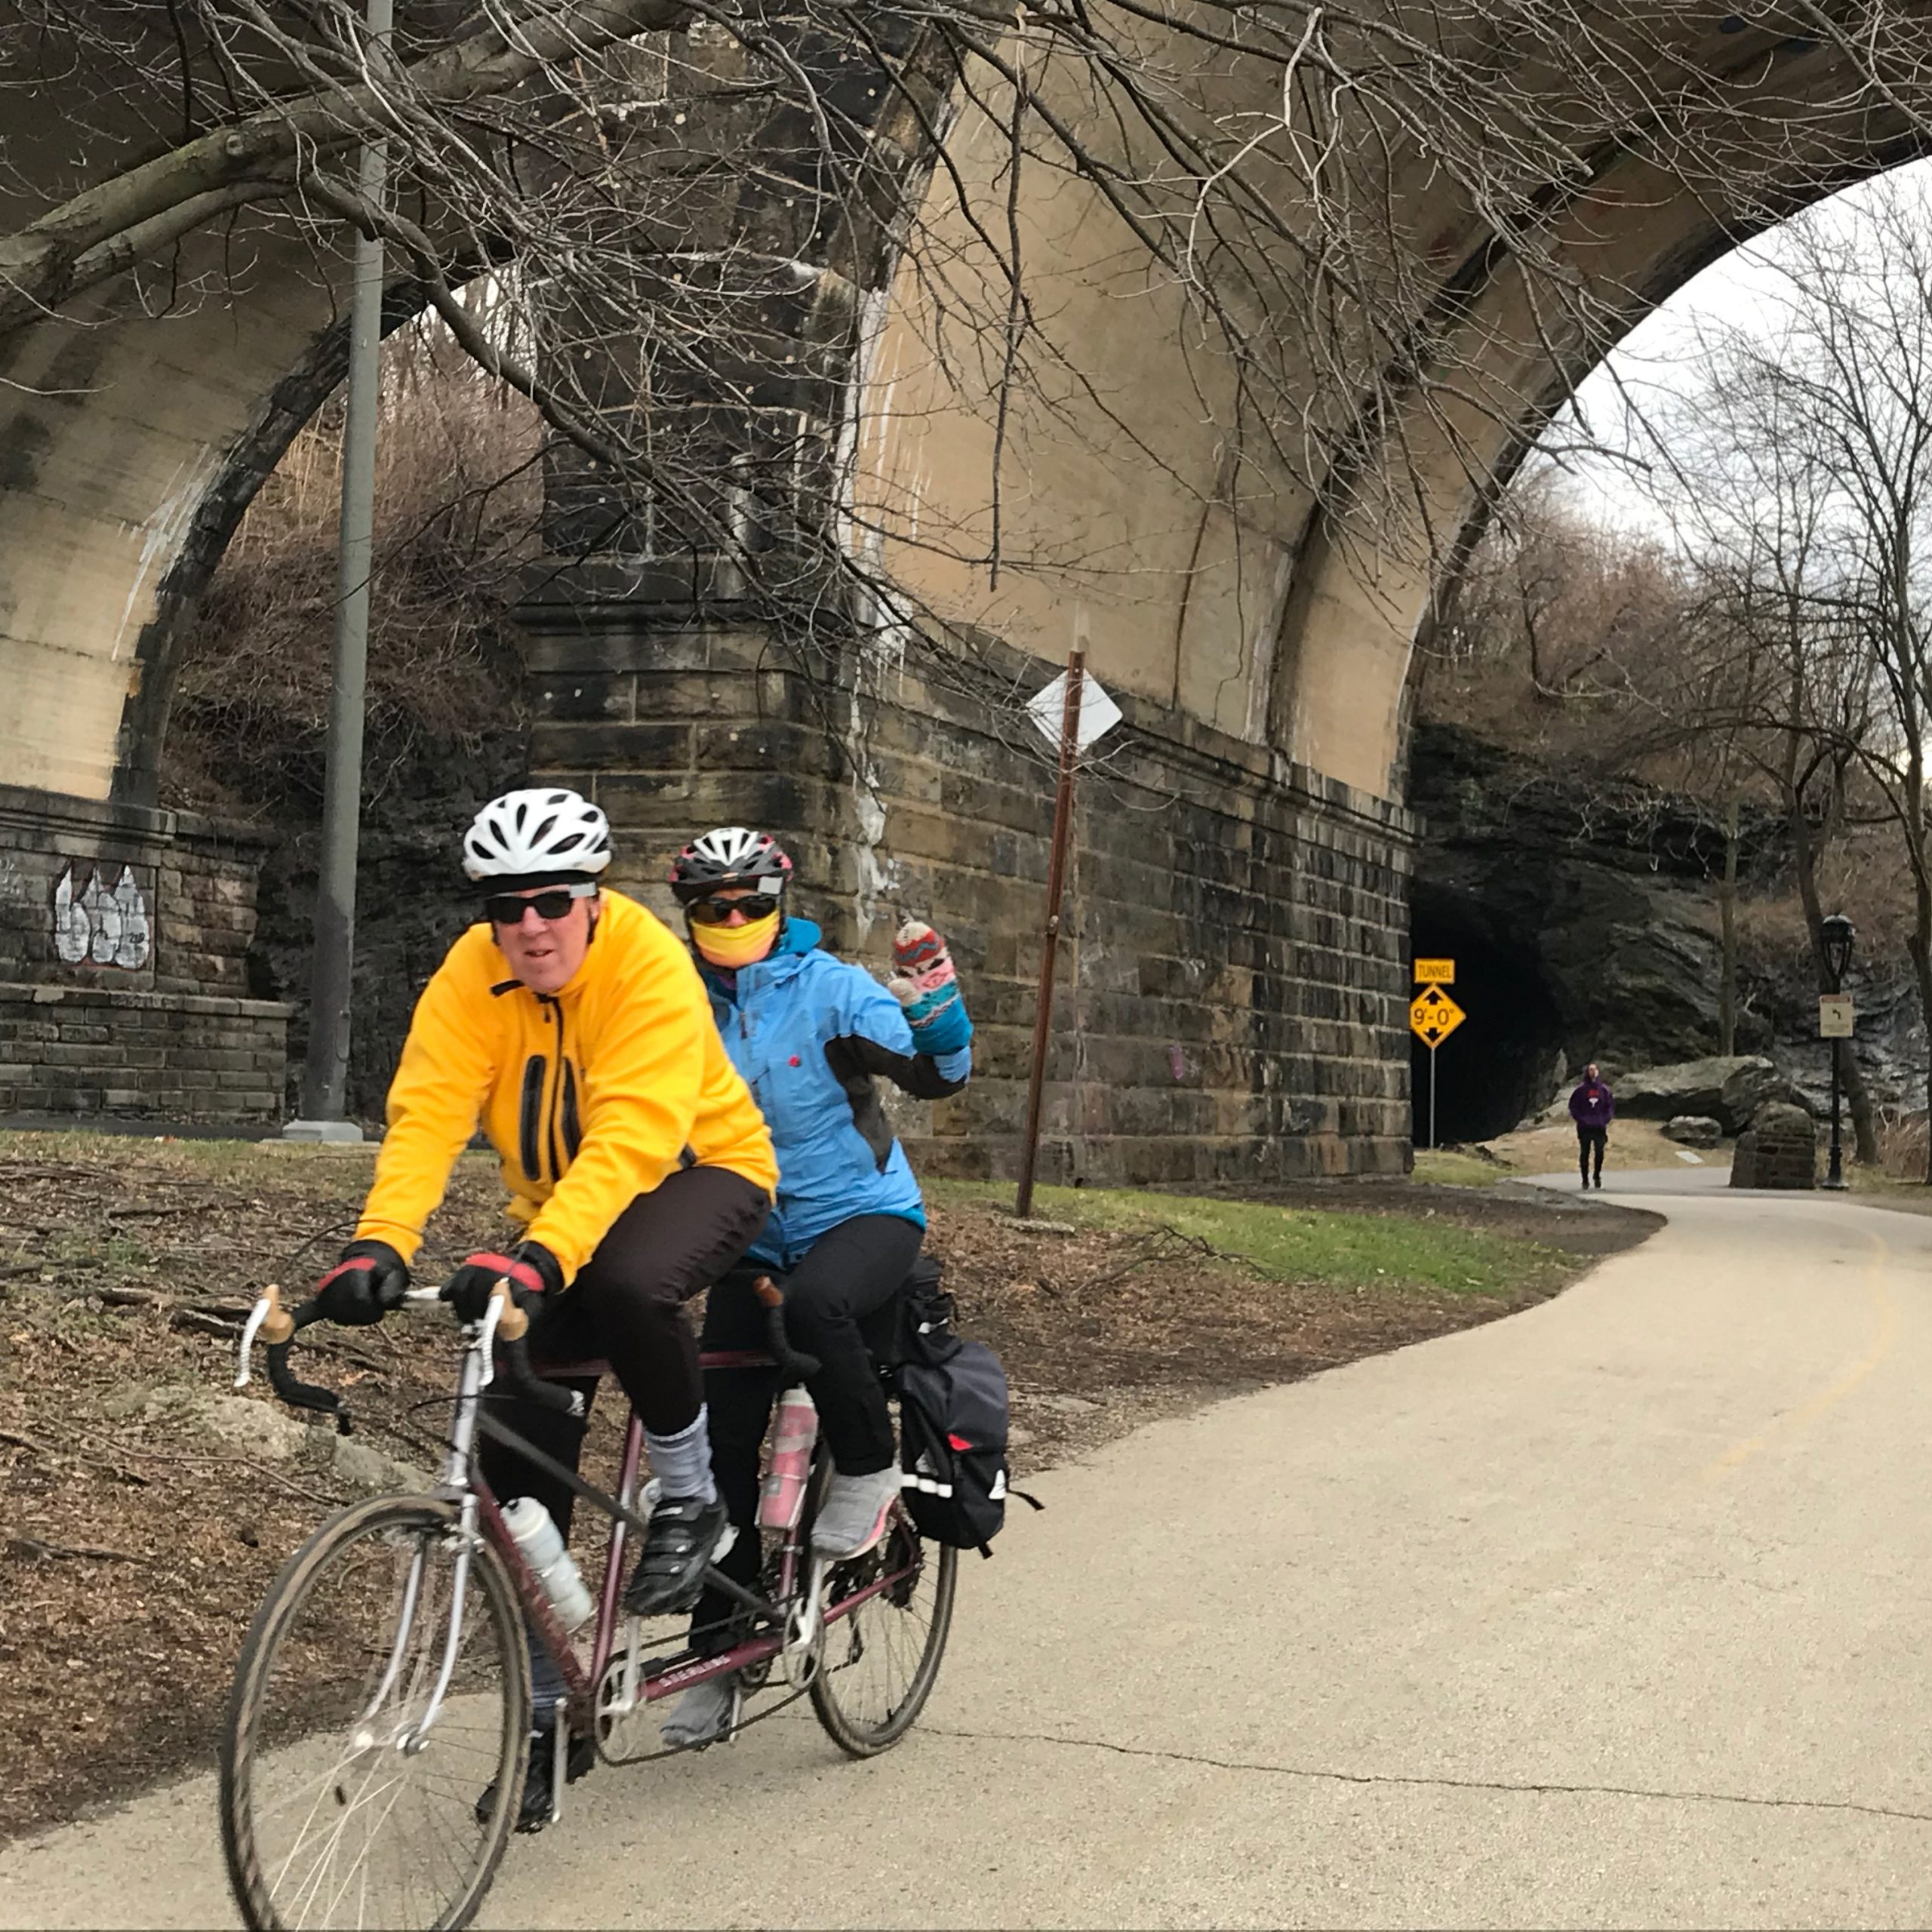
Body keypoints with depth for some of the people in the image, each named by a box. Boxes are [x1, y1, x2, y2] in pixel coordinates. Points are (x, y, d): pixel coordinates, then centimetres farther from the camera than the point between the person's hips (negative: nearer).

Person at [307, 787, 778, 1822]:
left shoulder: (650, 969, -27)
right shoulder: (471, 978, -15)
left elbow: (632, 1137, -39)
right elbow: (427, 1115, -25)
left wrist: (539, 1255, -52)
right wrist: (380, 1242, -43)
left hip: (699, 1169, -4)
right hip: (559, 1211, 5)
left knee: (623, 1283, -39)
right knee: (522, 1461, -3)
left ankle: (692, 1498, -13)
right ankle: (546, 1710, 13)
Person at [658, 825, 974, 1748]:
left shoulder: (829, 989, -11)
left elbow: (937, 1078, -17)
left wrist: (934, 997, -33)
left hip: (863, 1214, -4)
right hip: (752, 1240, 4)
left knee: (815, 1303, -38)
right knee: (724, 1447, -1)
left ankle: (869, 1470, -12)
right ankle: (719, 1650, 11)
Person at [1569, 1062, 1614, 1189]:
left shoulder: (1604, 1089, 6)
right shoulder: (1581, 1089, 0)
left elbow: (1611, 1106, 13)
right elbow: (1573, 1105, 2)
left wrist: (1606, 1119, 0)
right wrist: (1580, 1119, -8)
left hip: (1600, 1127, 2)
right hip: (1584, 1127, -1)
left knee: (1599, 1153, -1)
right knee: (1584, 1154, 2)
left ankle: (1597, 1177, 13)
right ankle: (1585, 1180, 8)